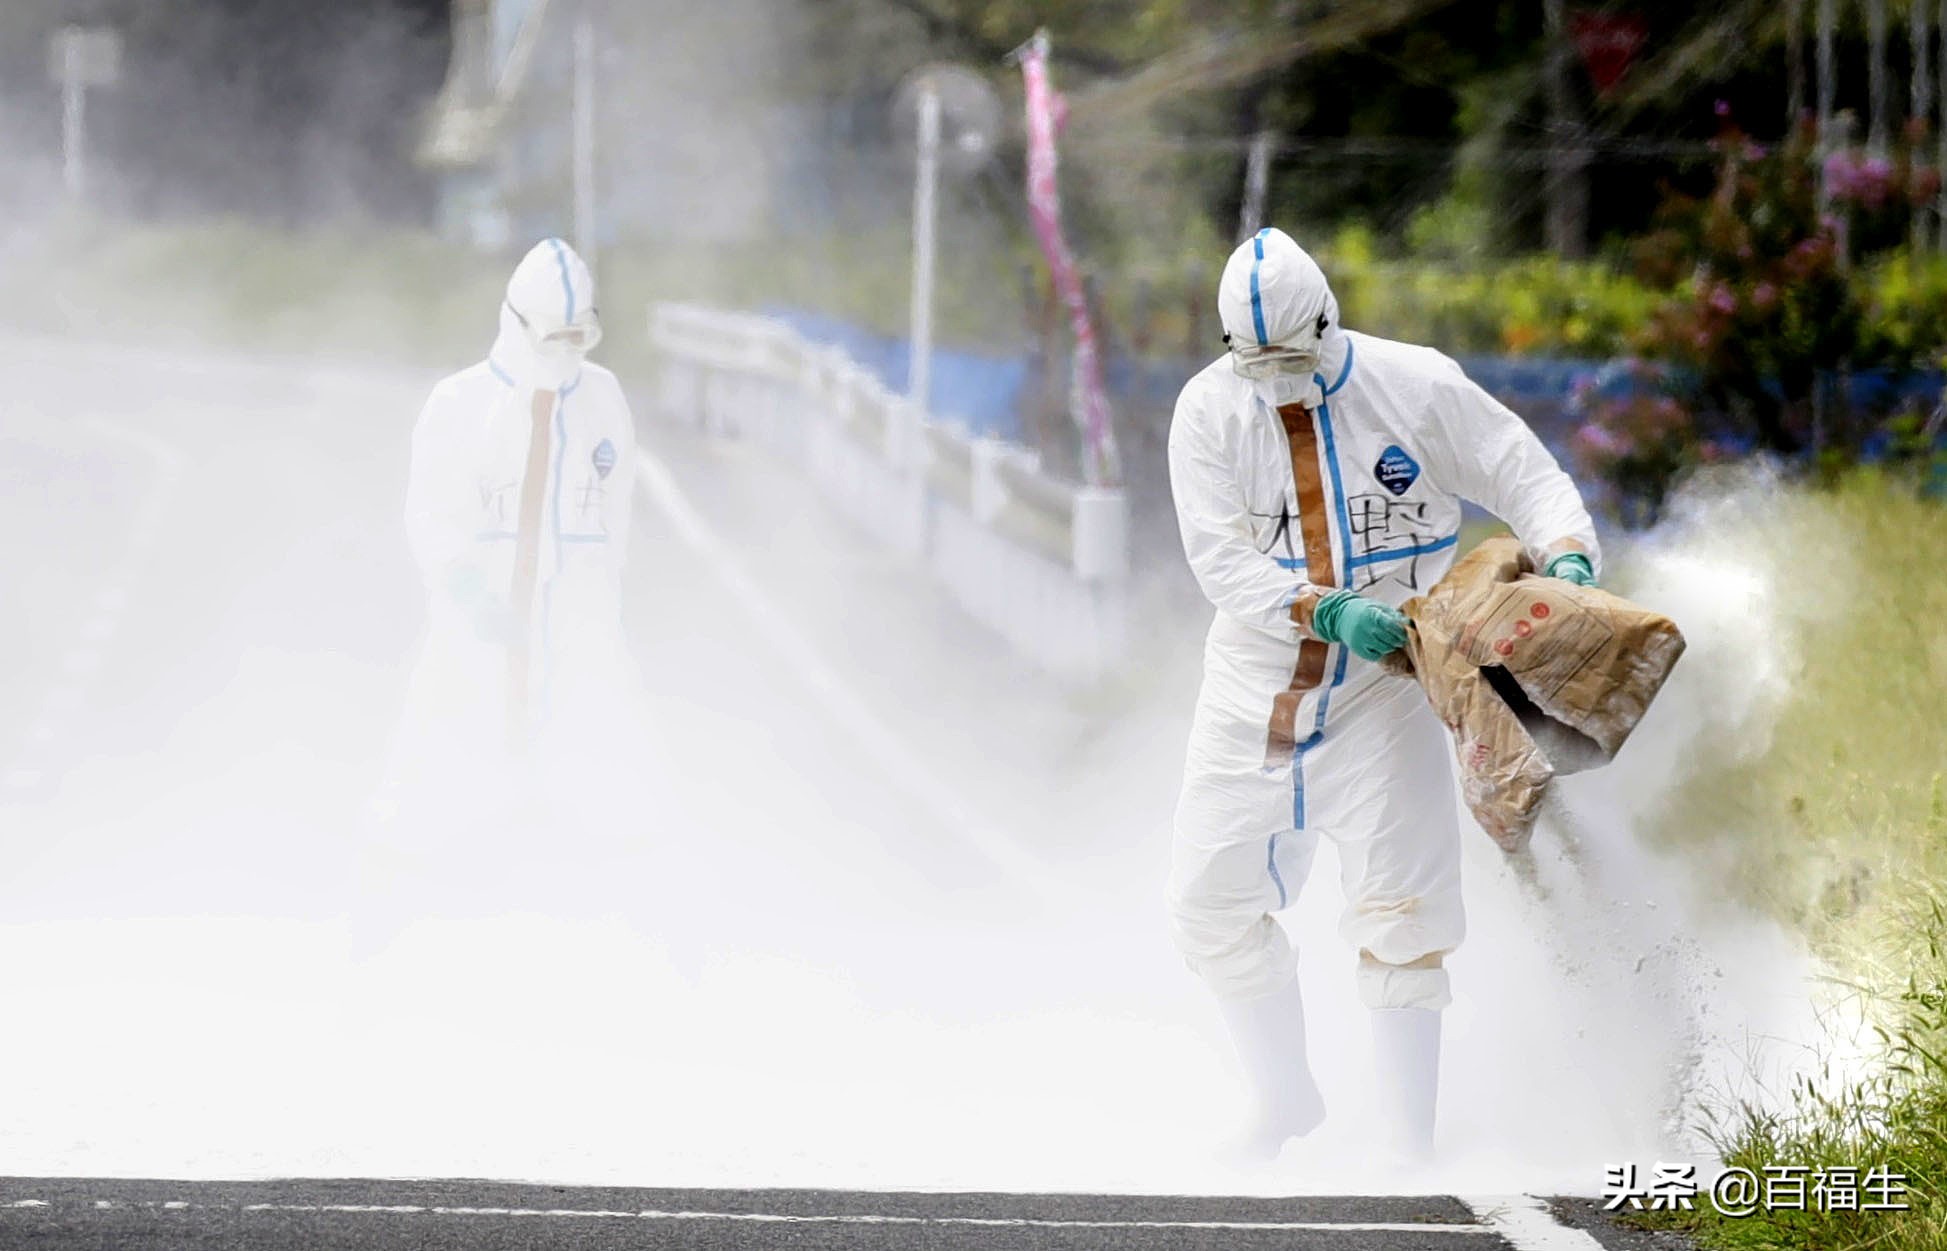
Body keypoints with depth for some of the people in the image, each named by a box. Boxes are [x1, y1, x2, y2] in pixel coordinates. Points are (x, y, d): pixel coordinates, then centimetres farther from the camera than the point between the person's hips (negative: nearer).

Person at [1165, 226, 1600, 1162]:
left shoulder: (1415, 387, -10)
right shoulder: (1208, 410, -7)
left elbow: (1527, 478, -4)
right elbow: (1219, 557, -14)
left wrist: (1567, 558, -24)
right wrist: (1328, 610, -29)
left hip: (1381, 687, -3)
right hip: (1256, 681, 3)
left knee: (1398, 911, -10)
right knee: (1210, 904, 6)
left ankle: (1412, 1146, -1)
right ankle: (1286, 1101, 29)